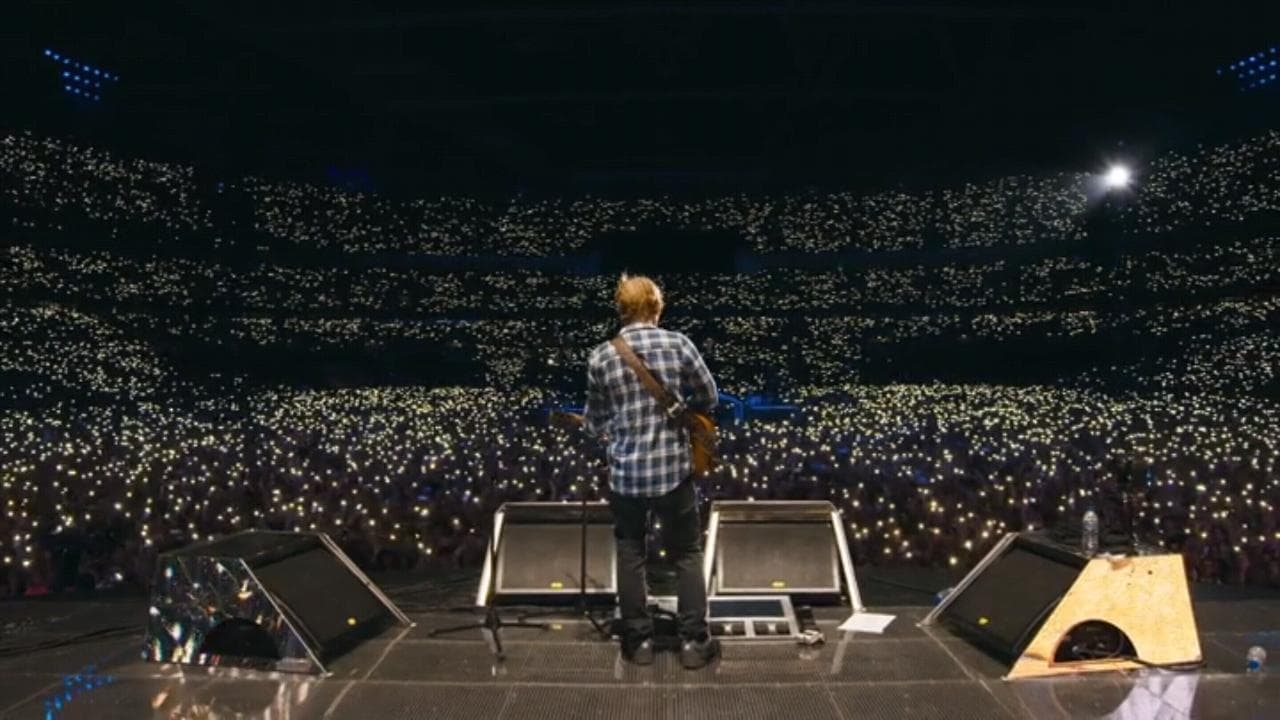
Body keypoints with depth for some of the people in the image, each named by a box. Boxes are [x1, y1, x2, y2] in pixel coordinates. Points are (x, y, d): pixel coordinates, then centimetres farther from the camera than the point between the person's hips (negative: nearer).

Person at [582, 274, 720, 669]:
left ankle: (639, 641, 23)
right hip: (673, 468, -1)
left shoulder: (600, 357, -4)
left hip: (625, 472, 1)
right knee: (686, 555, 13)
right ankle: (694, 642, 18)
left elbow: (595, 422, 3)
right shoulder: (678, 344, -7)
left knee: (630, 556, 15)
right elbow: (708, 398, 1)